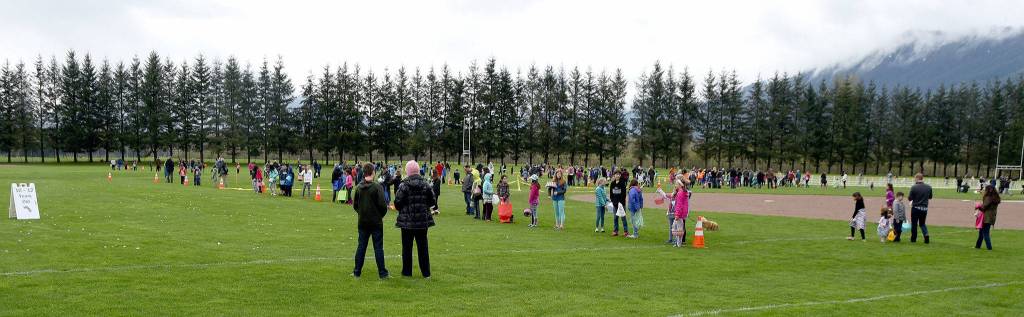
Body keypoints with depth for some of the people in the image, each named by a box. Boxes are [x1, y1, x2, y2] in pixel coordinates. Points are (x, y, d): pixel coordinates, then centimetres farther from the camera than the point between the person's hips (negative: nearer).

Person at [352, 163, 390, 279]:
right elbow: (382, 204, -16)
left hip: (362, 222, 4)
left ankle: (357, 272, 13)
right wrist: (382, 214, 3)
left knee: (361, 246, 11)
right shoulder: (377, 187, -15)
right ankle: (382, 273, 4)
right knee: (378, 247, 1)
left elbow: (355, 205, 7)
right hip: (376, 222, -4)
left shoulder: (358, 187, 1)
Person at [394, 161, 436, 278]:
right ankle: (426, 273, 11)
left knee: (407, 247, 8)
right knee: (423, 246, 9)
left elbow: (397, 203, -10)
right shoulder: (426, 185, -2)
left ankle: (407, 271, 13)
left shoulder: (403, 185, -12)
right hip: (423, 221, 3)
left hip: (407, 221, -3)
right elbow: (432, 202, 2)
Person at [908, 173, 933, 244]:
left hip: (916, 208, -4)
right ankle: (926, 234, -4)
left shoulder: (913, 187, -16)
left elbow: (910, 198, -12)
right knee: (922, 223, 19)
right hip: (924, 208, 4)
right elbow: (930, 197, 10)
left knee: (914, 223, 10)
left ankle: (913, 239, 16)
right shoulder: (928, 187, -2)